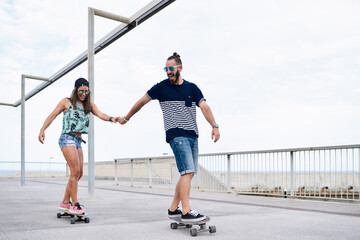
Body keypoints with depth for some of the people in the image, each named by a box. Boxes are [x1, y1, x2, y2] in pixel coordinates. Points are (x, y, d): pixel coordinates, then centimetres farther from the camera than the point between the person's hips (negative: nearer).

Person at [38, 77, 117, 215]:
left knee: (79, 174, 6)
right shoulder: (66, 102, 4)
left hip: (78, 141, 6)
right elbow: (52, 116, 2)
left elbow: (100, 114, -1)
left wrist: (111, 119, -22)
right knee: (75, 171, -17)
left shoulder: (89, 105, 15)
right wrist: (42, 130, -11)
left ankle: (65, 203, 18)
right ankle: (74, 205, -12)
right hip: (67, 138, -6)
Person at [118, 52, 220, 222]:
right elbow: (141, 102, 12)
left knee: (187, 174, 5)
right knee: (188, 171, -18)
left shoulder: (192, 88, 10)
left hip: (193, 136, 5)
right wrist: (126, 118, 19)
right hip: (176, 135, -5)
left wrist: (214, 126, -15)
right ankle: (186, 212, -19)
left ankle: (173, 209, 15)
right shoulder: (161, 87, 3)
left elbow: (204, 107, -1)